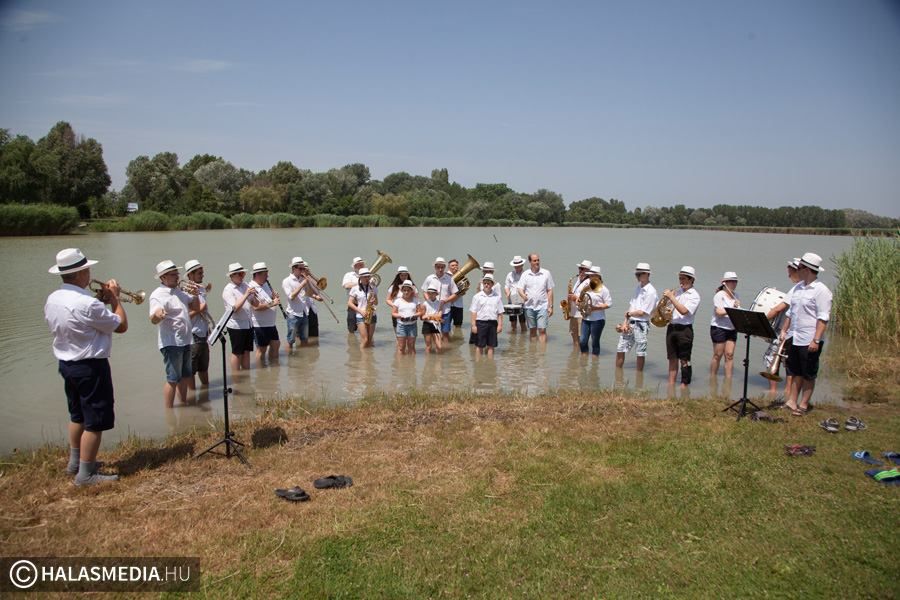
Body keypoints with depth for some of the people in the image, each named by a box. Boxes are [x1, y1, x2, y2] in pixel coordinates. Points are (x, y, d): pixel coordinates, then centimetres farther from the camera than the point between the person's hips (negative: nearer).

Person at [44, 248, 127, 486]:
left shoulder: (52, 300, 1)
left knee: (77, 415, 24)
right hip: (91, 367, -9)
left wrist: (103, 300, 8)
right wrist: (115, 298, -4)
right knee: (95, 422, 1)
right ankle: (86, 474, 8)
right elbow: (121, 326, -15)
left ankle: (75, 462, 37)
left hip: (66, 363, 9)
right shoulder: (87, 304, -26)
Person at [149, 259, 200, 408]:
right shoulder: (158, 295, -12)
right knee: (172, 379, -6)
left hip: (186, 340, 8)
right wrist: (158, 315, -48)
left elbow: (196, 307, 19)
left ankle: (184, 403, 32)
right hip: (171, 343, -8)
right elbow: (153, 320, -24)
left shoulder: (180, 292, 13)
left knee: (186, 376, 18)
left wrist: (195, 295, 1)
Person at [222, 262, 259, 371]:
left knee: (246, 351, 13)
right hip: (236, 326, -6)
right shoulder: (228, 290, -11)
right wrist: (246, 295, -26)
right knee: (237, 353, 3)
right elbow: (235, 308, -23)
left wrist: (254, 295, -9)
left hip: (248, 324, 6)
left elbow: (255, 304, 10)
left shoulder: (245, 285, 9)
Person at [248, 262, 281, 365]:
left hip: (271, 323, 8)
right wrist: (272, 303, -26)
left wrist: (275, 296, -1)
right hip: (259, 325, -8)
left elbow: (273, 296, 22)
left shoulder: (266, 284, 9)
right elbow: (256, 307, -26)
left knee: (276, 344, 16)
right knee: (262, 349, 3)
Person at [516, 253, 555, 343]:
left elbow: (550, 291, 4)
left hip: (542, 307, -2)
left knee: (542, 330, -8)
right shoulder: (525, 274, 4)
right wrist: (523, 295, -23)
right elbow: (520, 289, 1)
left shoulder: (546, 273, 2)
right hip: (529, 307, 2)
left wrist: (550, 306, -1)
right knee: (532, 331, 10)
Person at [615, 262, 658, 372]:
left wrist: (628, 313, 0)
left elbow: (642, 312, -14)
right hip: (630, 323, 7)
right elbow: (631, 306, 9)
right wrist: (625, 323, 1)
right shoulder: (638, 287, 11)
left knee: (640, 354, 3)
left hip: (641, 325, -7)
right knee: (620, 350, 8)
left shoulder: (651, 291, -12)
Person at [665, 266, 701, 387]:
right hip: (671, 327, 6)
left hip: (684, 330, -6)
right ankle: (671, 386, 15)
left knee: (684, 360, -1)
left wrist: (671, 297, -19)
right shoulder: (677, 291, 12)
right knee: (672, 359, 10)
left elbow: (684, 311, -21)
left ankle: (684, 386, 5)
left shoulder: (694, 295, -6)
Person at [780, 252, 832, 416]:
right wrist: (784, 330, 16)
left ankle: (803, 405, 14)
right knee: (796, 372, 15)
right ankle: (792, 401, 23)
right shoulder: (798, 287, 11)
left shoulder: (821, 291, -13)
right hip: (795, 339, 7)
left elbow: (823, 318, -18)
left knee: (808, 375, 5)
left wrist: (816, 340, -22)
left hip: (810, 341, -7)